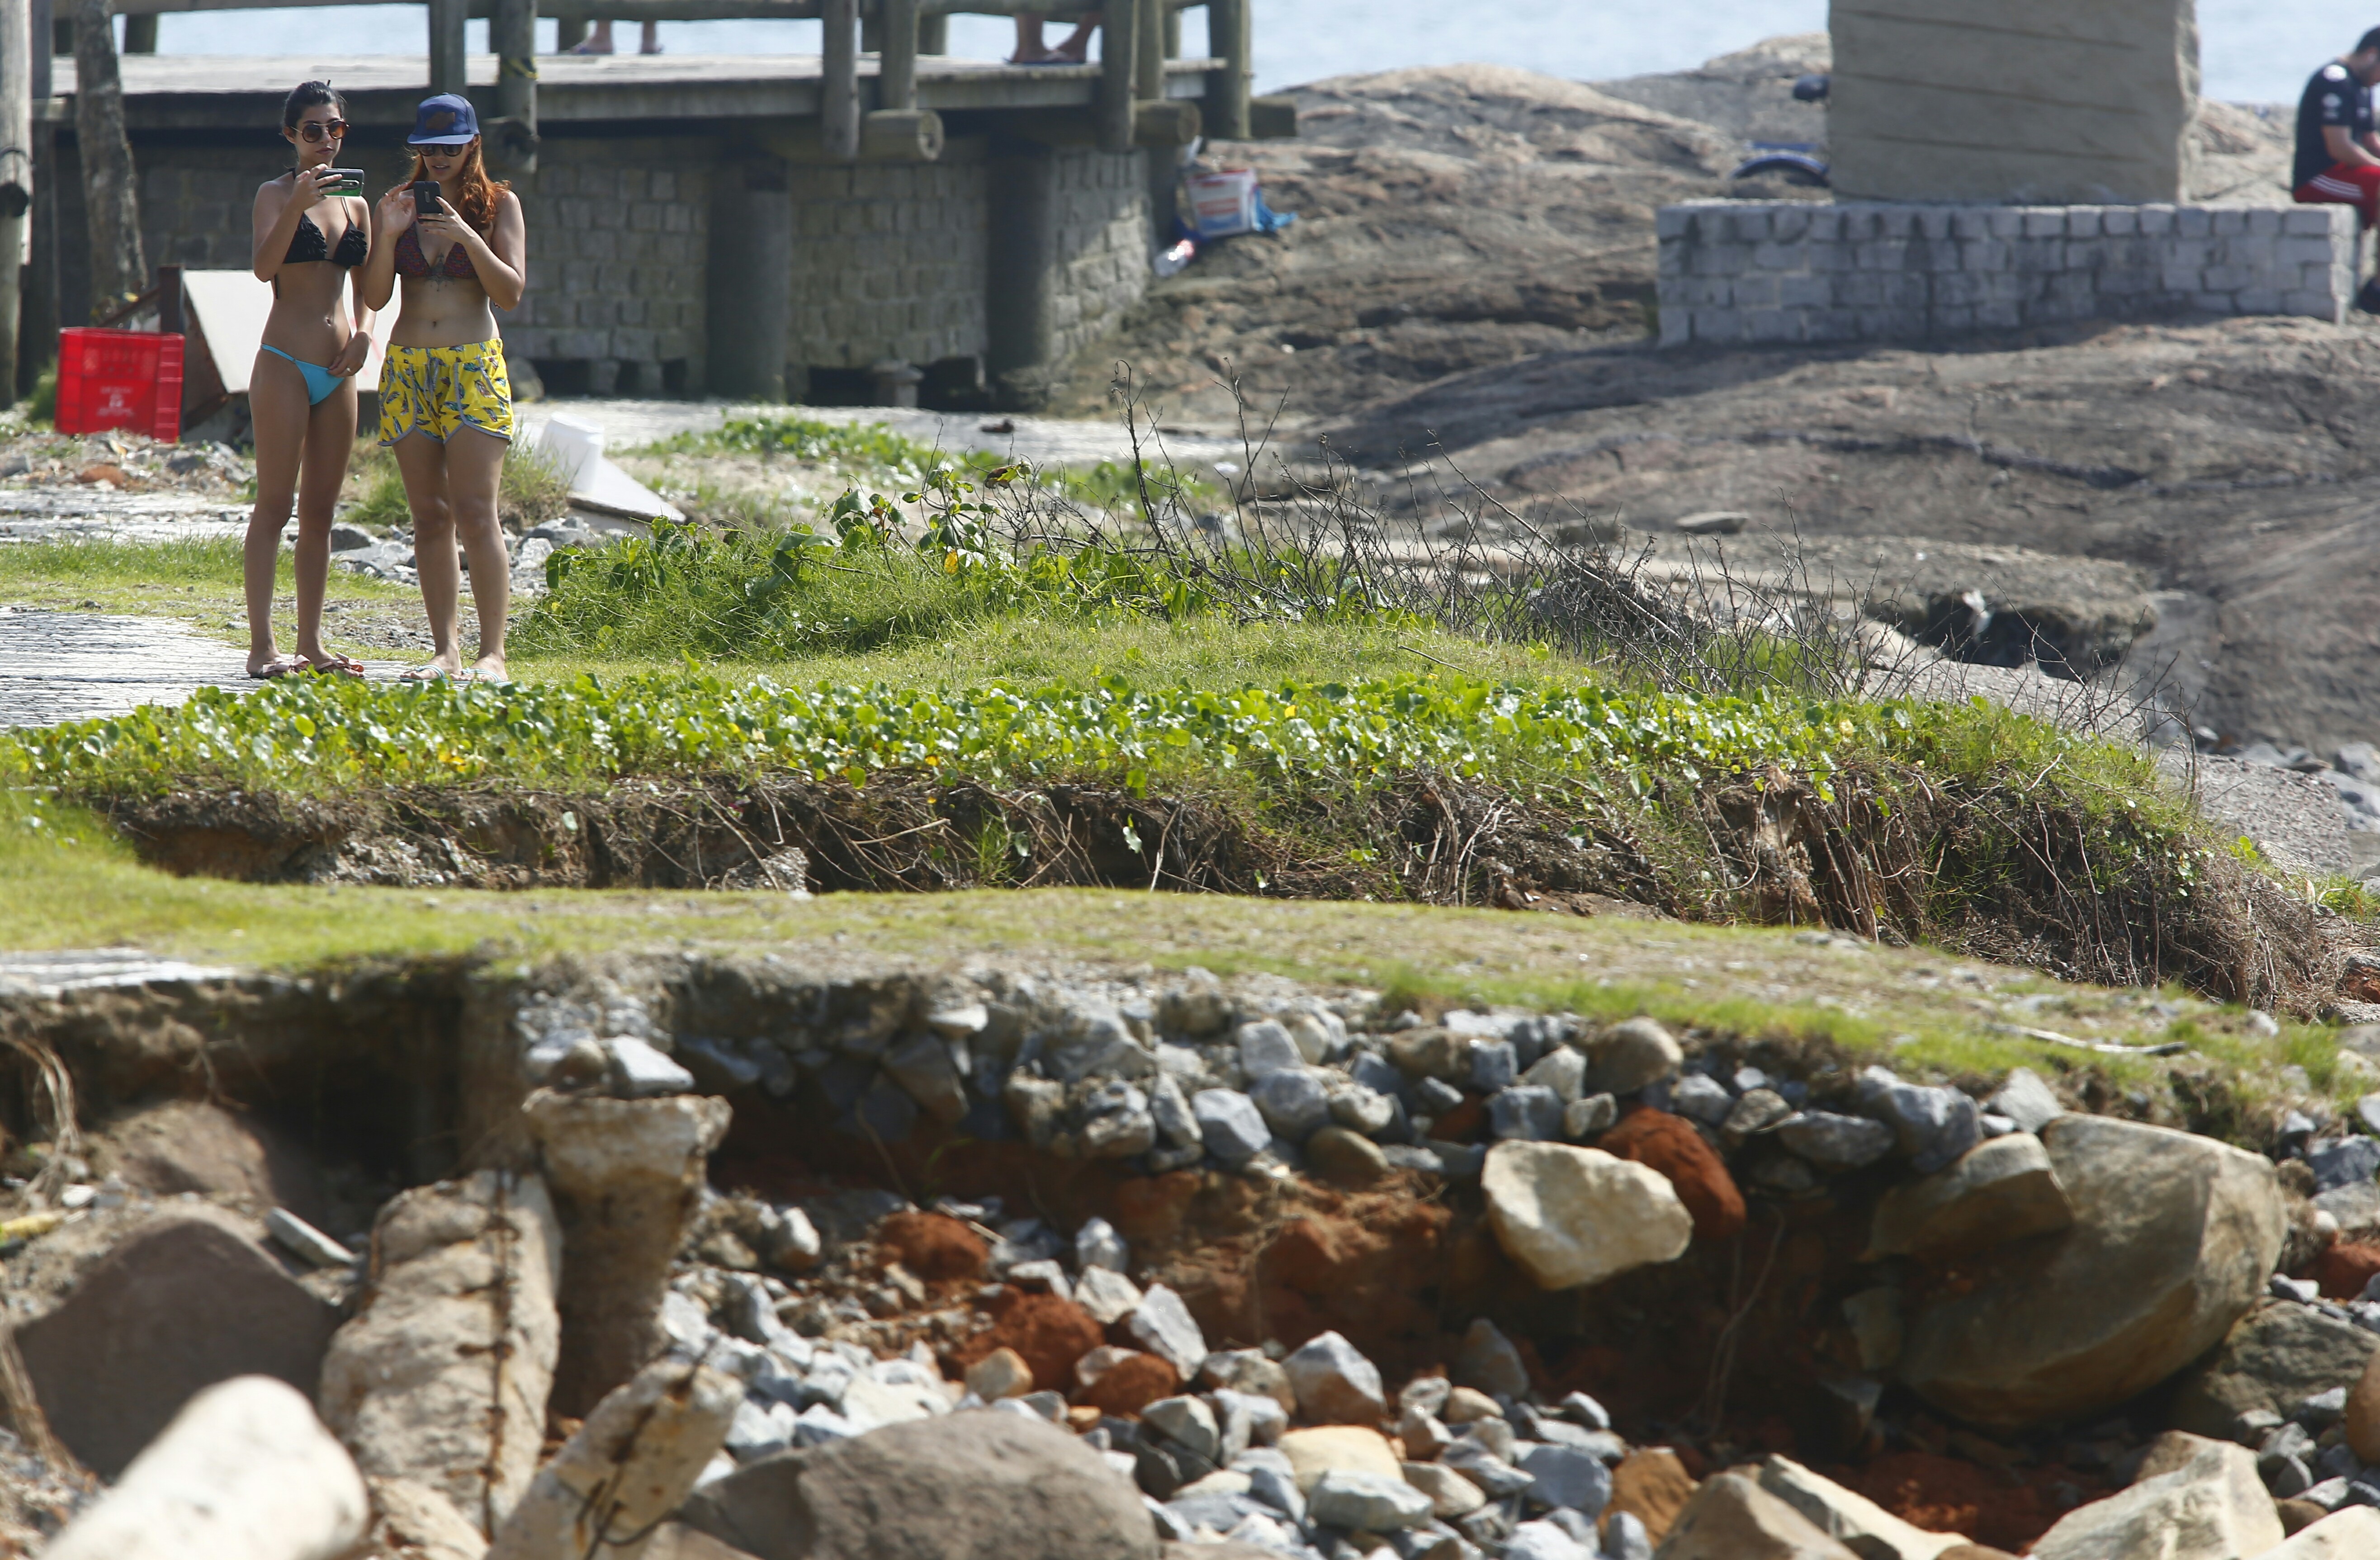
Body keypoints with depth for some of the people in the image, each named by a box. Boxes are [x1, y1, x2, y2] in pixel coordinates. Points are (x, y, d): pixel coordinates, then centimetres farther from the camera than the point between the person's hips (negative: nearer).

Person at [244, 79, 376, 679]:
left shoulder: (355, 202, 14)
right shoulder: (275, 193, -3)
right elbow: (264, 266, -19)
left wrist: (364, 330, 0)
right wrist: (297, 204, -30)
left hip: (337, 371, 6)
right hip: (285, 363, -6)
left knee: (321, 510, 8)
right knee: (275, 506, -7)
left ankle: (311, 643, 11)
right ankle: (263, 645, -9)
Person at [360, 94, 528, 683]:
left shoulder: (499, 205, 3)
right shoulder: (397, 205, 9)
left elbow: (511, 293, -5)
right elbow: (375, 297, 3)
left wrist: (468, 237, -16)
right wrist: (388, 236, -12)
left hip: (474, 369, -3)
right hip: (407, 369, 3)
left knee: (475, 514, -13)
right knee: (429, 518, 2)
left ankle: (493, 653, -13)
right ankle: (445, 651, 3)